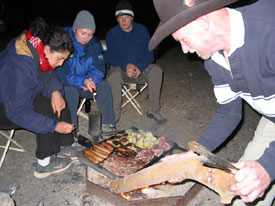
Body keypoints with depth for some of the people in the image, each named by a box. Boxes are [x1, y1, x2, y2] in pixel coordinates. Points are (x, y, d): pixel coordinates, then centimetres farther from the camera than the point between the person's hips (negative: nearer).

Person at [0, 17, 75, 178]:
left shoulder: (39, 54, -10)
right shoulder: (21, 67, -36)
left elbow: (50, 77, 3)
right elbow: (18, 112, -35)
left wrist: (56, 92, -20)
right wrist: (54, 126, -36)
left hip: (20, 98, 9)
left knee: (59, 103, -2)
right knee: (47, 109, -25)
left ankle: (67, 144, 7)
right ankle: (45, 164, -15)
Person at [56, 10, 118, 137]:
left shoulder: (94, 44, 1)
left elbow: (99, 68, -4)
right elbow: (59, 72, -22)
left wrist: (91, 79, -27)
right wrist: (82, 81, -33)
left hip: (85, 84, 4)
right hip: (64, 85, -4)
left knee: (104, 85, -19)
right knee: (71, 89, -35)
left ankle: (107, 125, -18)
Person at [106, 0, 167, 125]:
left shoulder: (142, 30, 3)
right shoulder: (112, 34, 2)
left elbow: (149, 55, -2)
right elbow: (111, 58, -4)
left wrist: (139, 67, -22)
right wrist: (126, 66, -24)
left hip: (141, 69, 1)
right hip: (121, 68, -1)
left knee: (156, 70, -29)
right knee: (113, 76, -35)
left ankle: (153, 111, -21)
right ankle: (115, 114, -23)